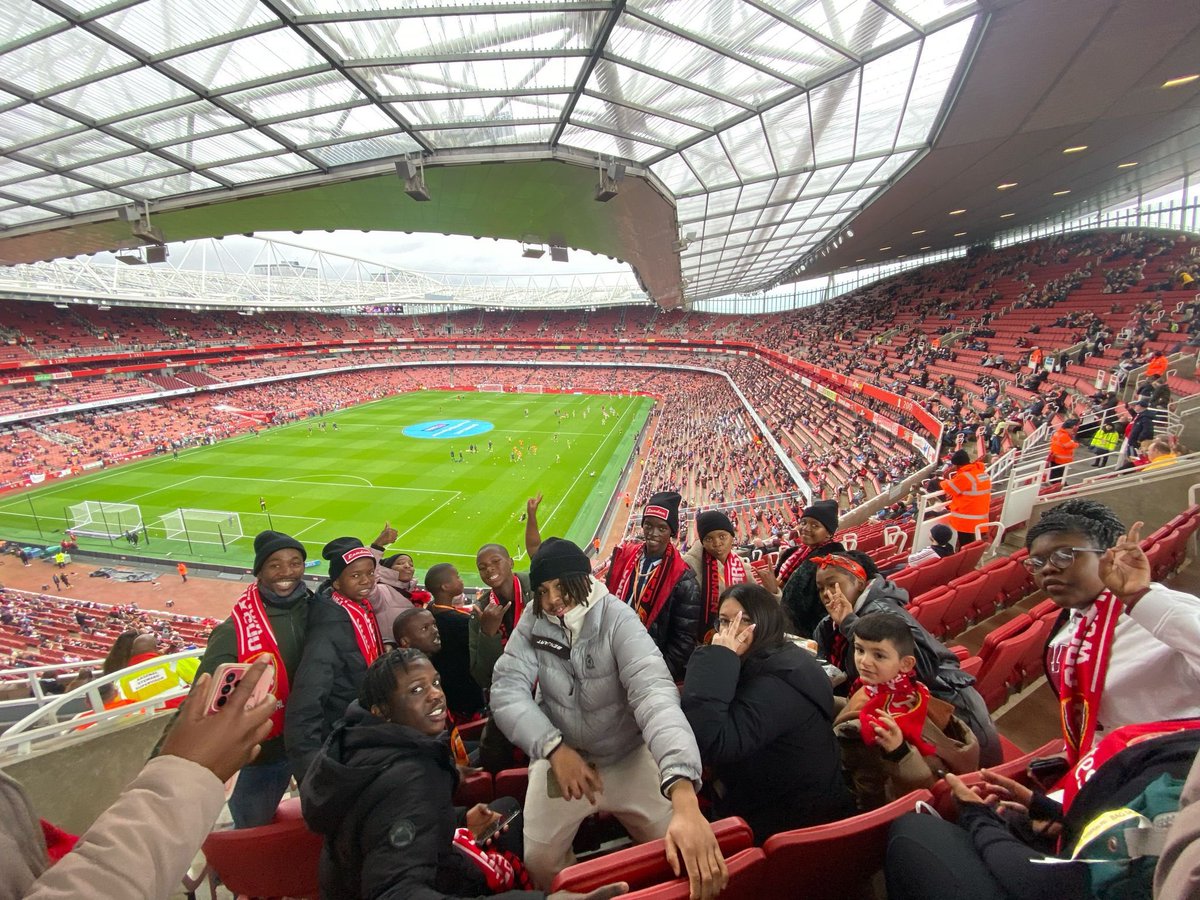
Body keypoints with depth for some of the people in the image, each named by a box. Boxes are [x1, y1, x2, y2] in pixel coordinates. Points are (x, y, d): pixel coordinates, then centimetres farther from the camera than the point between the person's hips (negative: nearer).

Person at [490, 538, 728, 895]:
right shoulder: (532, 622, -15)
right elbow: (507, 689, -18)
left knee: (678, 857, 2)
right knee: (540, 862, 5)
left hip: (629, 755, -1)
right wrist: (555, 748, -32)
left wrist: (684, 799, -50)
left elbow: (655, 694, -38)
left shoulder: (618, 619, -26)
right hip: (560, 755, 2)